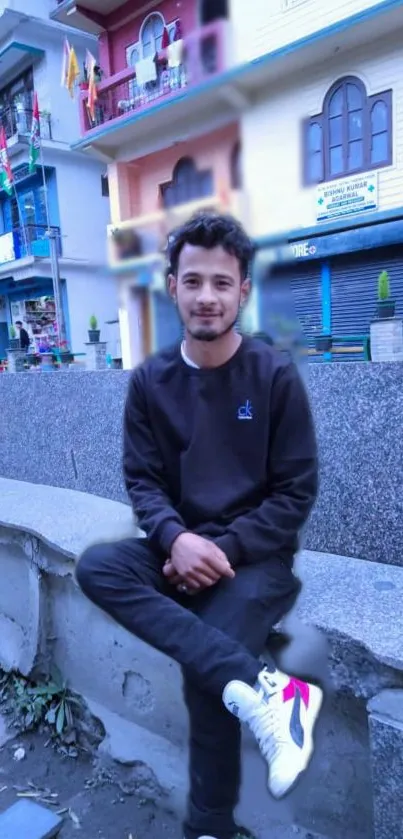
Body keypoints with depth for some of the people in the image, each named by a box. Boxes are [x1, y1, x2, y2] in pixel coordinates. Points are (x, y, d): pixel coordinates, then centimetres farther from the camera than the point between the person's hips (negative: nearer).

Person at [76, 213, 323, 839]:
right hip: (181, 549, 4)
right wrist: (175, 538, -19)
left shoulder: (275, 377, -7)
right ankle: (263, 689, -29)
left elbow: (296, 494, -7)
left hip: (256, 556, -3)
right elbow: (142, 480, 1)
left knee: (206, 671, -24)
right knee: (96, 567, -23)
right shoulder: (150, 381, 2)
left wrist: (223, 549, -17)